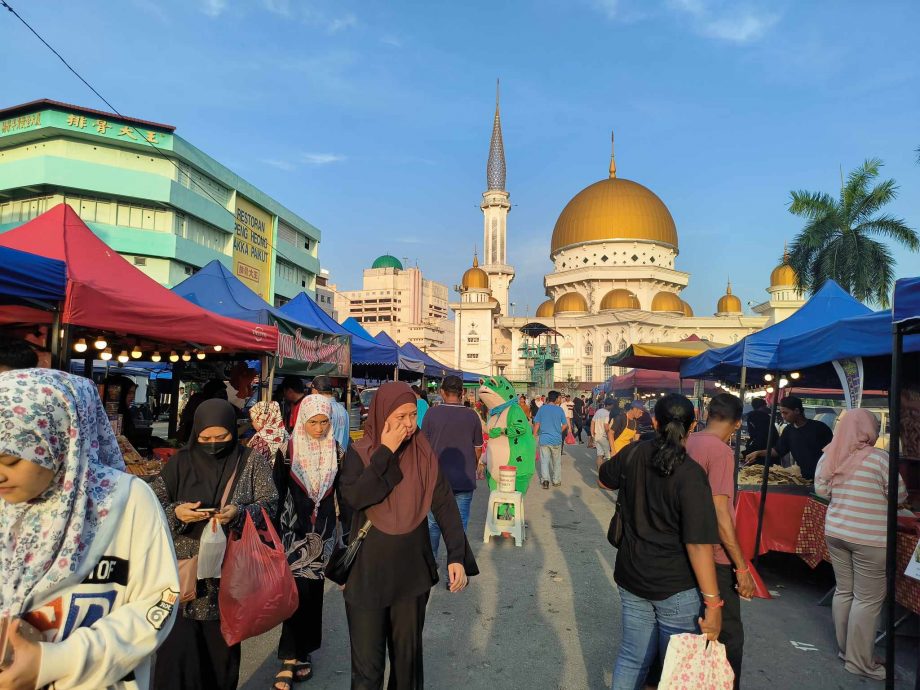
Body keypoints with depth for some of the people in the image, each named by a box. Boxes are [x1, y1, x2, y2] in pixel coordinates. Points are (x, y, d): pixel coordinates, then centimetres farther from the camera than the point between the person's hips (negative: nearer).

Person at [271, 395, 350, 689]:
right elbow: (277, 491, -3)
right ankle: (295, 655, 8)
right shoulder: (289, 450, -7)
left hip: (323, 531, 2)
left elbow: (343, 493, 6)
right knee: (298, 591, -6)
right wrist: (273, 531, -3)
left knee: (313, 591, 9)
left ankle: (297, 654, 24)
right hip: (293, 529, -2)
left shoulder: (336, 451, 0)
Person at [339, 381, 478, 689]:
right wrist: (385, 453, -24)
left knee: (407, 652, 18)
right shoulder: (359, 453, -9)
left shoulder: (424, 455, -4)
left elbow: (445, 506, -6)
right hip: (367, 572, -2)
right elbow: (353, 497, -26)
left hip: (412, 571, 2)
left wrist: (458, 556, -16)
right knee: (367, 664, 6)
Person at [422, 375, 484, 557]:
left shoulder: (432, 413, -8)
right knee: (459, 525, 9)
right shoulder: (472, 416, -4)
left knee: (433, 522, 15)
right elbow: (477, 449, 4)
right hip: (464, 480, 0)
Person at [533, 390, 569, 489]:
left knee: (544, 460, 2)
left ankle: (545, 479, -13)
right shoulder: (559, 409, -3)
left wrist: (534, 436, 8)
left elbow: (537, 424, -1)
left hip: (544, 439, 0)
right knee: (557, 461, 14)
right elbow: (565, 425, 1)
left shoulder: (542, 408, -1)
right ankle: (556, 481, 22)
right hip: (556, 439, 0)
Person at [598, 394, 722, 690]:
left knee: (632, 658, 17)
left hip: (631, 577, 4)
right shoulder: (691, 475, -20)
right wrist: (713, 603, -18)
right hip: (675, 586, -4)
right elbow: (698, 545, -23)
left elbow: (604, 479, 15)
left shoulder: (633, 454, -6)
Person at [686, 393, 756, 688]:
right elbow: (719, 513, -23)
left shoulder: (687, 443, 2)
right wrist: (742, 567, -16)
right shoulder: (721, 451, -20)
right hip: (713, 557, -8)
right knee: (729, 635, 8)